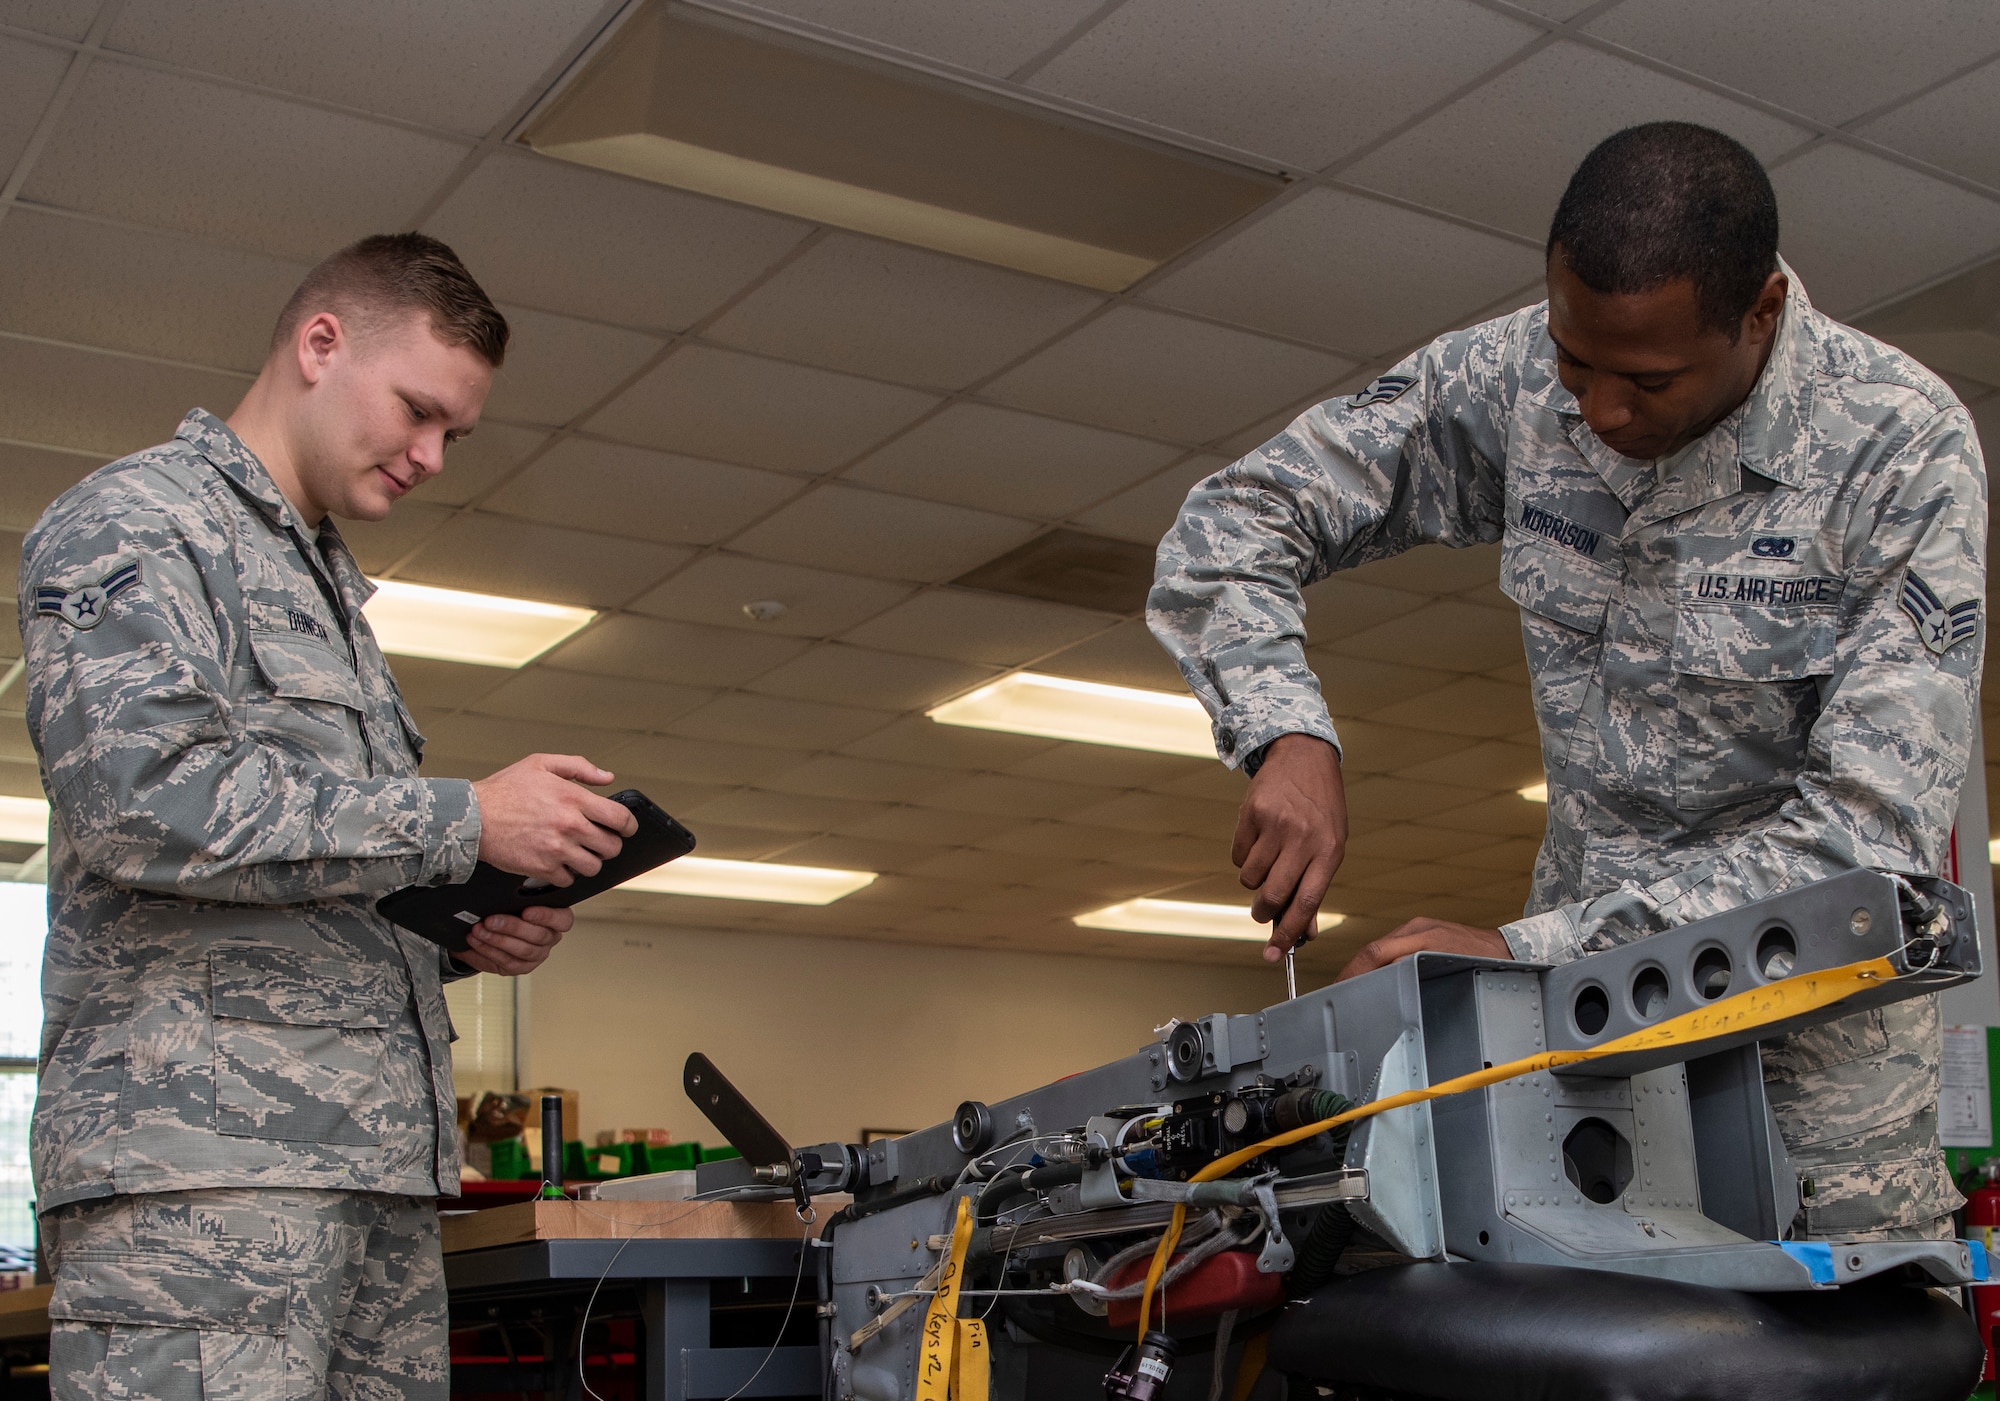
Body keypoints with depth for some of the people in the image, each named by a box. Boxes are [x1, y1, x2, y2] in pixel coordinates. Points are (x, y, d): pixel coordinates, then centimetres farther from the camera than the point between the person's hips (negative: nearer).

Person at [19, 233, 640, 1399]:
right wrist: (466, 821, -12)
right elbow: (145, 793, -17)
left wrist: (466, 936, 10)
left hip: (381, 1162, 9)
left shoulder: (334, 594, 28)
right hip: (201, 1146, -8)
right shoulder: (137, 519, 0)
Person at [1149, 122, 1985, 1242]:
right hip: (1591, 955, 3)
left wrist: (1533, 951, -31)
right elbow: (1232, 522, -5)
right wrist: (1289, 737, -25)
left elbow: (1877, 831, -26)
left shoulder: (1906, 450, -20)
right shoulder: (1510, 382, -10)